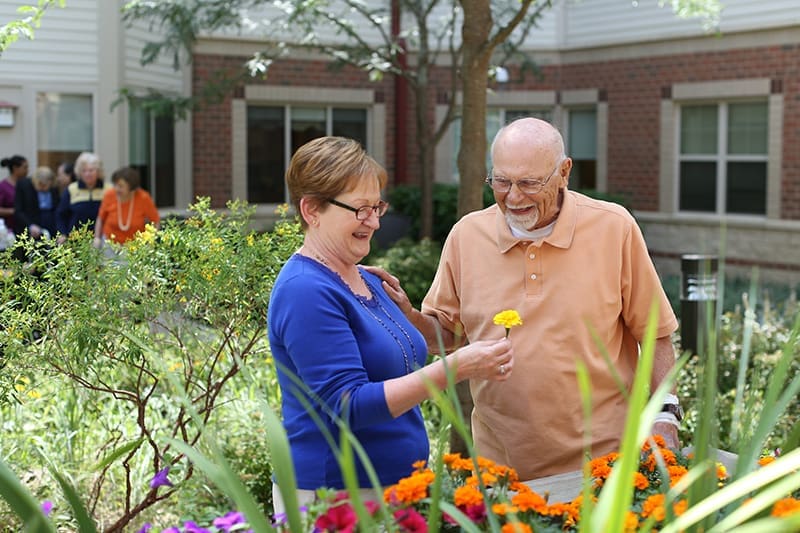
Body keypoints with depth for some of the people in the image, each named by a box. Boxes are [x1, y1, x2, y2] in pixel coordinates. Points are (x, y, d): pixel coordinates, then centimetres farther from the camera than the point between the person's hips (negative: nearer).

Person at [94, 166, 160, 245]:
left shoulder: (143, 198, -16)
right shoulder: (109, 196, -12)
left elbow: (156, 221, -3)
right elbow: (100, 219, 5)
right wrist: (97, 238, -3)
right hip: (110, 243, 1)